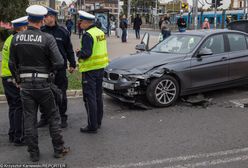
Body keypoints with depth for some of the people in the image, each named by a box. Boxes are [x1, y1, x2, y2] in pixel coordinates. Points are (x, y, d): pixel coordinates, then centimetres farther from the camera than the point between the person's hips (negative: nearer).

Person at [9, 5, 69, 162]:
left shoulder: (16, 38, -1)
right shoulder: (47, 38, -12)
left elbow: (12, 64, 5)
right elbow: (59, 63, -17)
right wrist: (48, 69, 4)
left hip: (25, 85, 3)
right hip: (42, 84, -3)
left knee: (29, 119, 10)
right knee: (53, 116, 12)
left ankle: (34, 153, 19)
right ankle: (59, 149, 21)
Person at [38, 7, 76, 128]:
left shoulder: (62, 32, 0)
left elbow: (69, 49, 6)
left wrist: (72, 64, 5)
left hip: (60, 68, -1)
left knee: (61, 94, 6)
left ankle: (62, 117, 19)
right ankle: (44, 117, 22)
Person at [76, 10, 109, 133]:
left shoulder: (88, 35, -18)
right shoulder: (100, 32, 11)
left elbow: (86, 53, -25)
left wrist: (78, 53, -4)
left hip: (90, 69, -9)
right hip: (101, 67, 9)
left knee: (90, 98, -3)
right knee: (98, 96, 17)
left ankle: (92, 126, 0)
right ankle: (98, 122, 28)